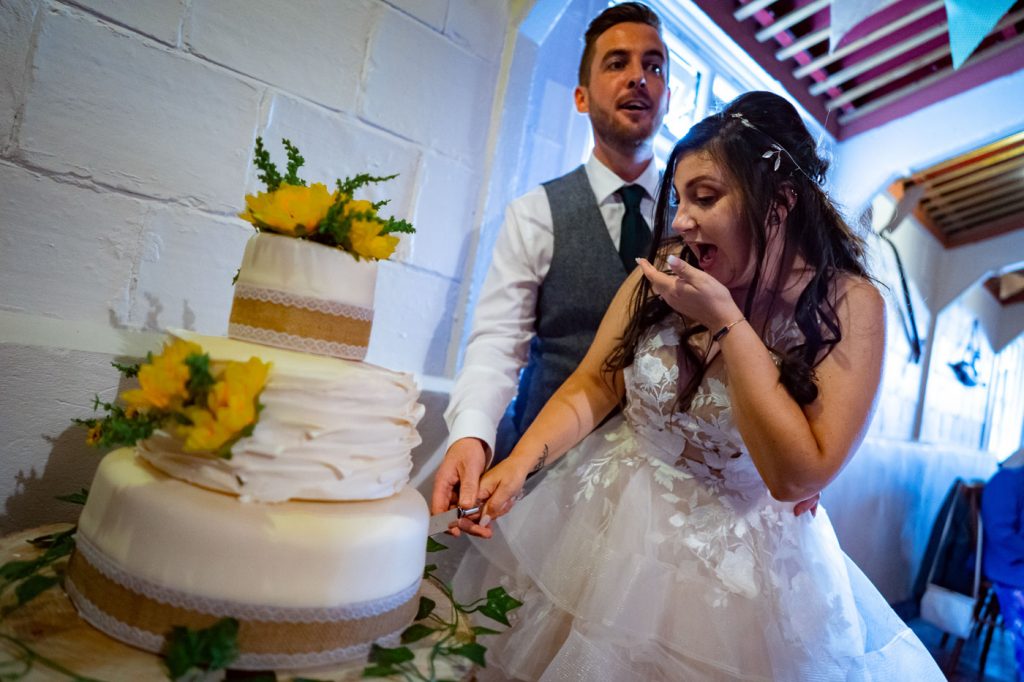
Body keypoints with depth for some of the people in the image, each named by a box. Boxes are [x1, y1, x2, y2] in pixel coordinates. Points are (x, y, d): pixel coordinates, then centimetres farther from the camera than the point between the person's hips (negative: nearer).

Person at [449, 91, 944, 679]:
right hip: (610, 520, 3)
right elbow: (593, 386, -5)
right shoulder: (666, 266, -10)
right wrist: (520, 462, -19)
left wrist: (725, 321, -26)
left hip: (735, 561, -2)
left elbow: (799, 477, -22)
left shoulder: (847, 304, -16)